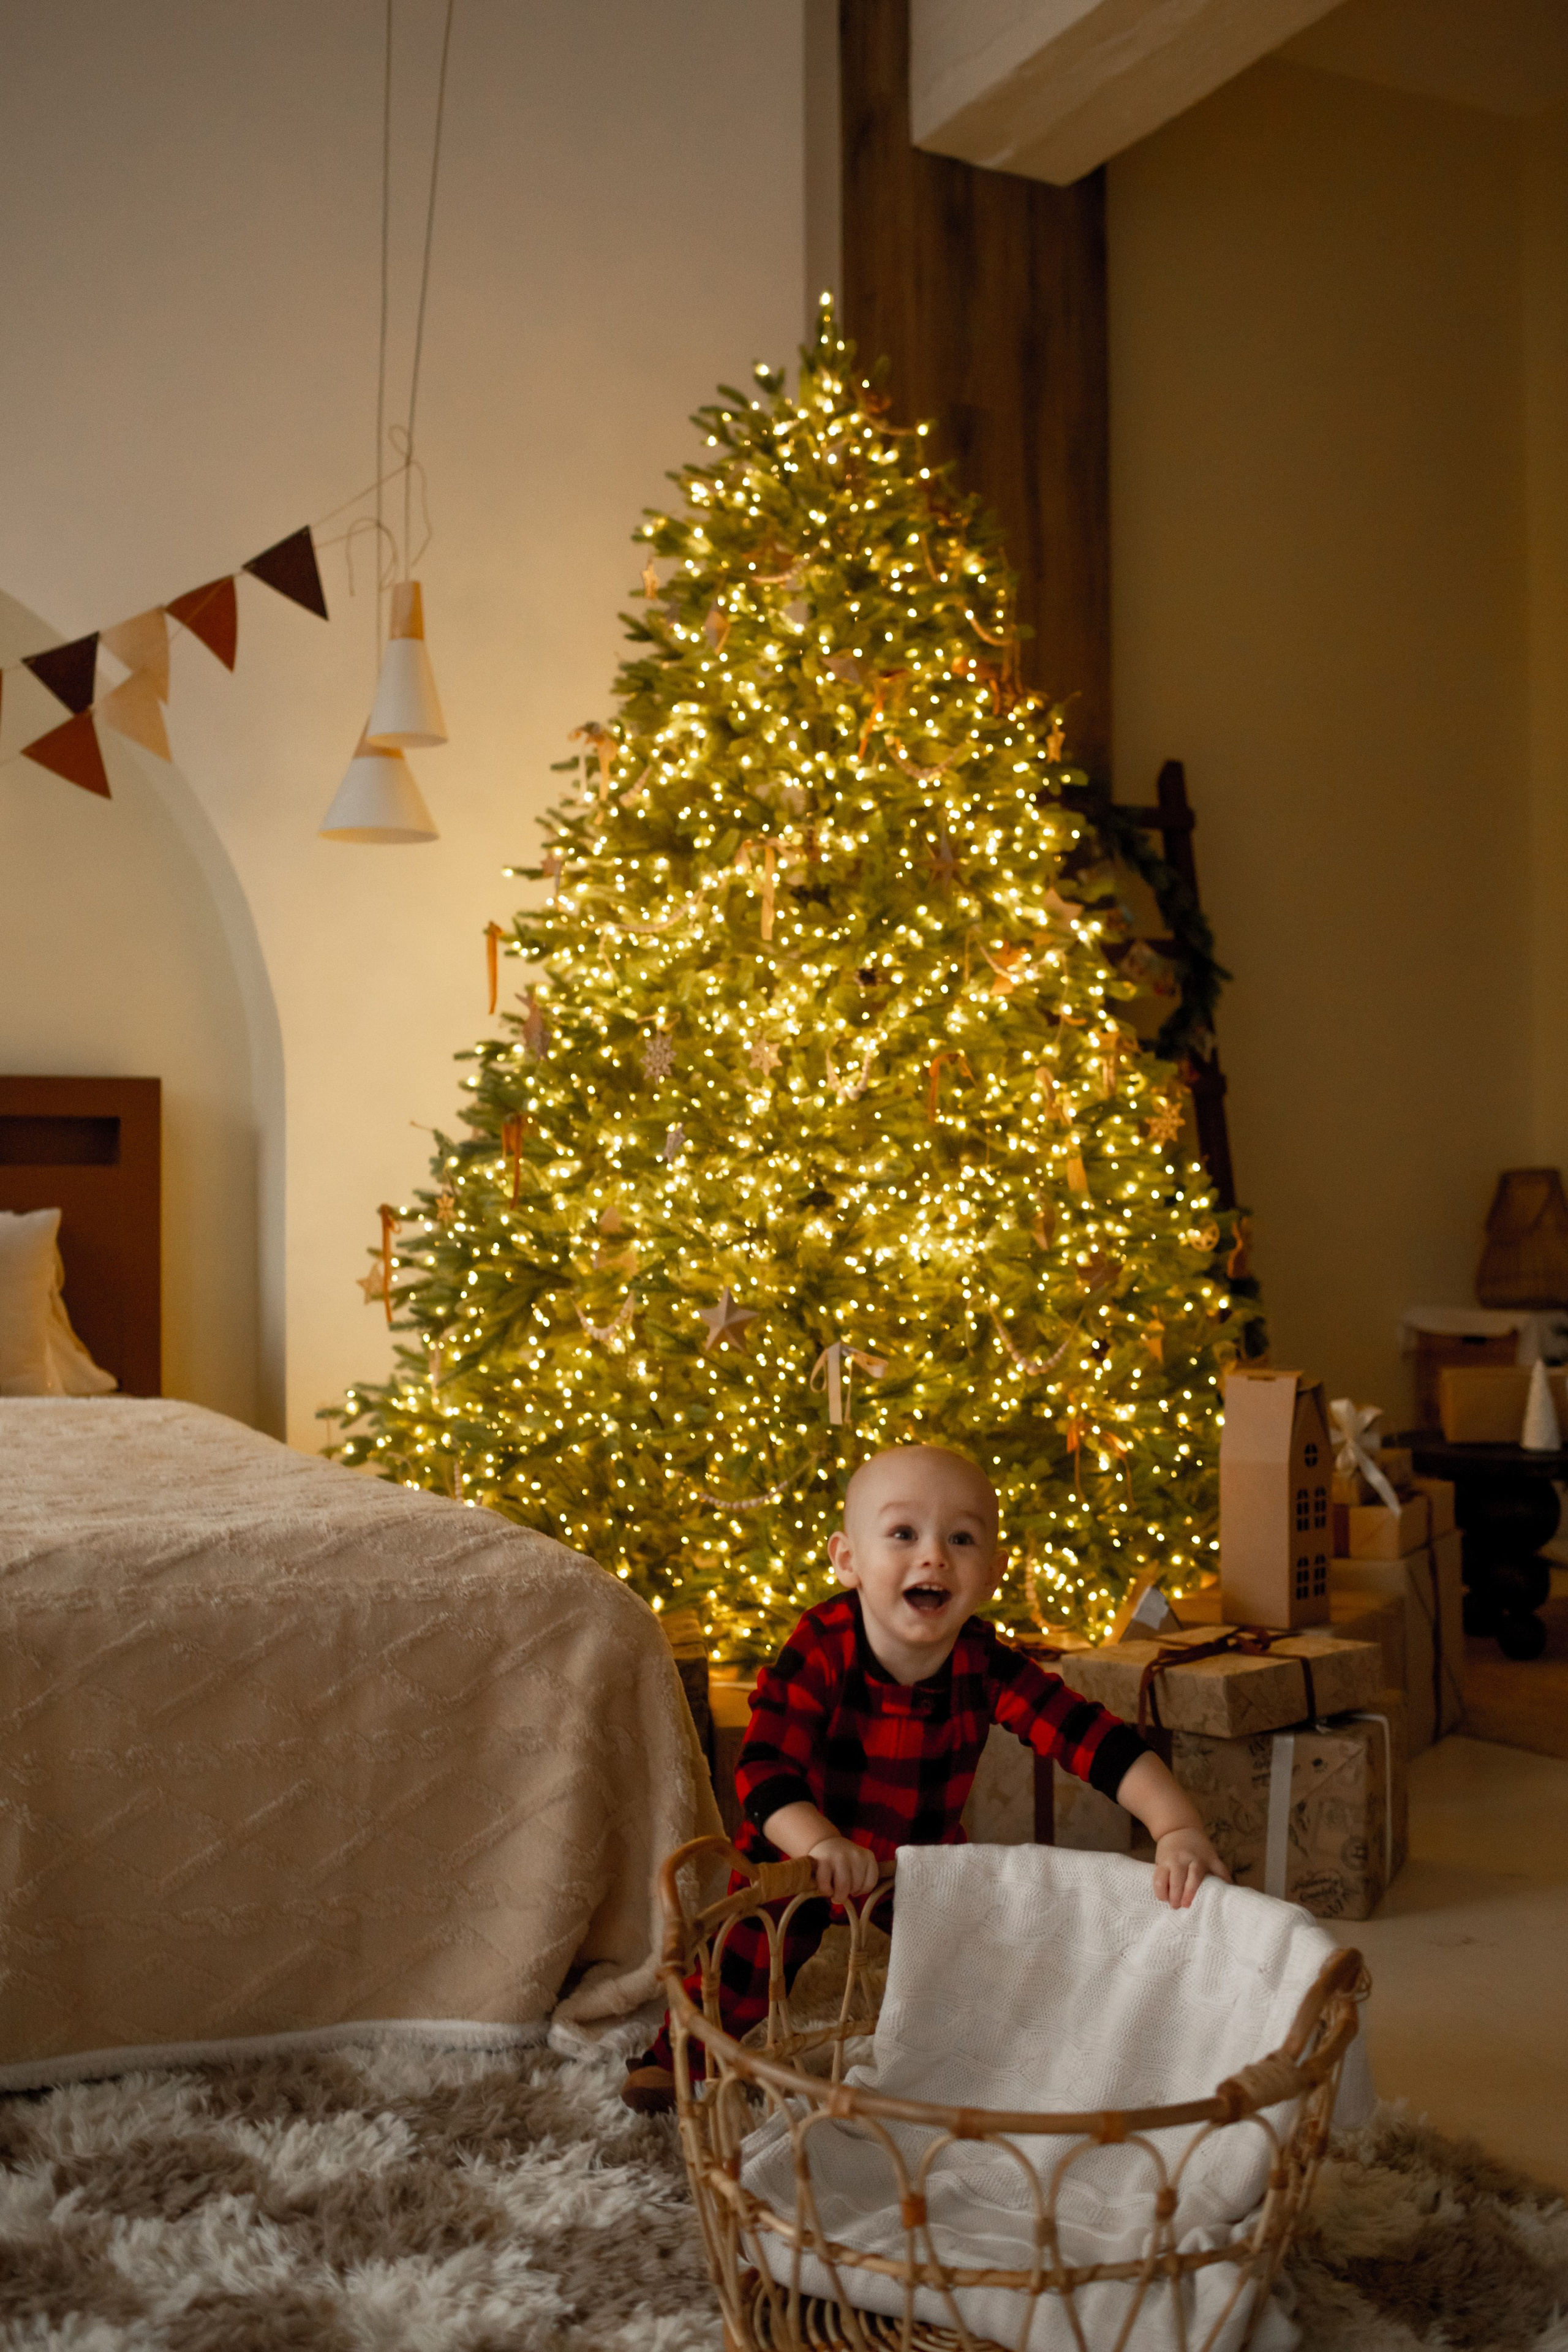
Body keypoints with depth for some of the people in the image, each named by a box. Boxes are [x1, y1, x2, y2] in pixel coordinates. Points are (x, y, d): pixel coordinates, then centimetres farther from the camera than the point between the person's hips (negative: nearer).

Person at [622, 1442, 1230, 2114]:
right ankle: (675, 2054, 24)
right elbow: (763, 1767, -38)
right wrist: (821, 1842, -55)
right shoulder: (821, 1653, -33)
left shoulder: (987, 1667, -26)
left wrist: (1178, 1826, -41)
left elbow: (1097, 1739, -29)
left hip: (926, 1853, 3)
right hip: (802, 1852, -3)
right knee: (751, 1966, -5)